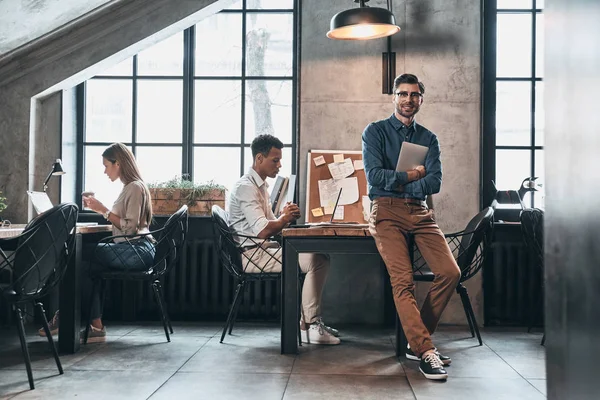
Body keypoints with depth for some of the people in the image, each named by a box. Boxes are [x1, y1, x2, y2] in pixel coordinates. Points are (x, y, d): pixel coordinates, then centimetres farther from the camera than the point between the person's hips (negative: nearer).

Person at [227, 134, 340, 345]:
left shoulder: (261, 185, 18)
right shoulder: (246, 187, -15)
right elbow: (263, 231, -23)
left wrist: (285, 217, -1)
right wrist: (283, 218, -4)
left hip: (262, 249, 10)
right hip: (251, 254, -10)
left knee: (320, 256, 4)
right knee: (316, 261, -20)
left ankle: (309, 320, 6)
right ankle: (308, 327, -13)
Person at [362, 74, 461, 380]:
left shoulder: (429, 139, 17)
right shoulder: (375, 132, 8)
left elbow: (434, 183, 2)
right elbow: (374, 175, -8)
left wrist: (396, 183, -8)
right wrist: (412, 176, -5)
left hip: (420, 212, 4)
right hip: (386, 211, -4)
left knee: (450, 272, -13)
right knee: (402, 280, -21)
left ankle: (417, 341, 1)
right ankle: (425, 352, -19)